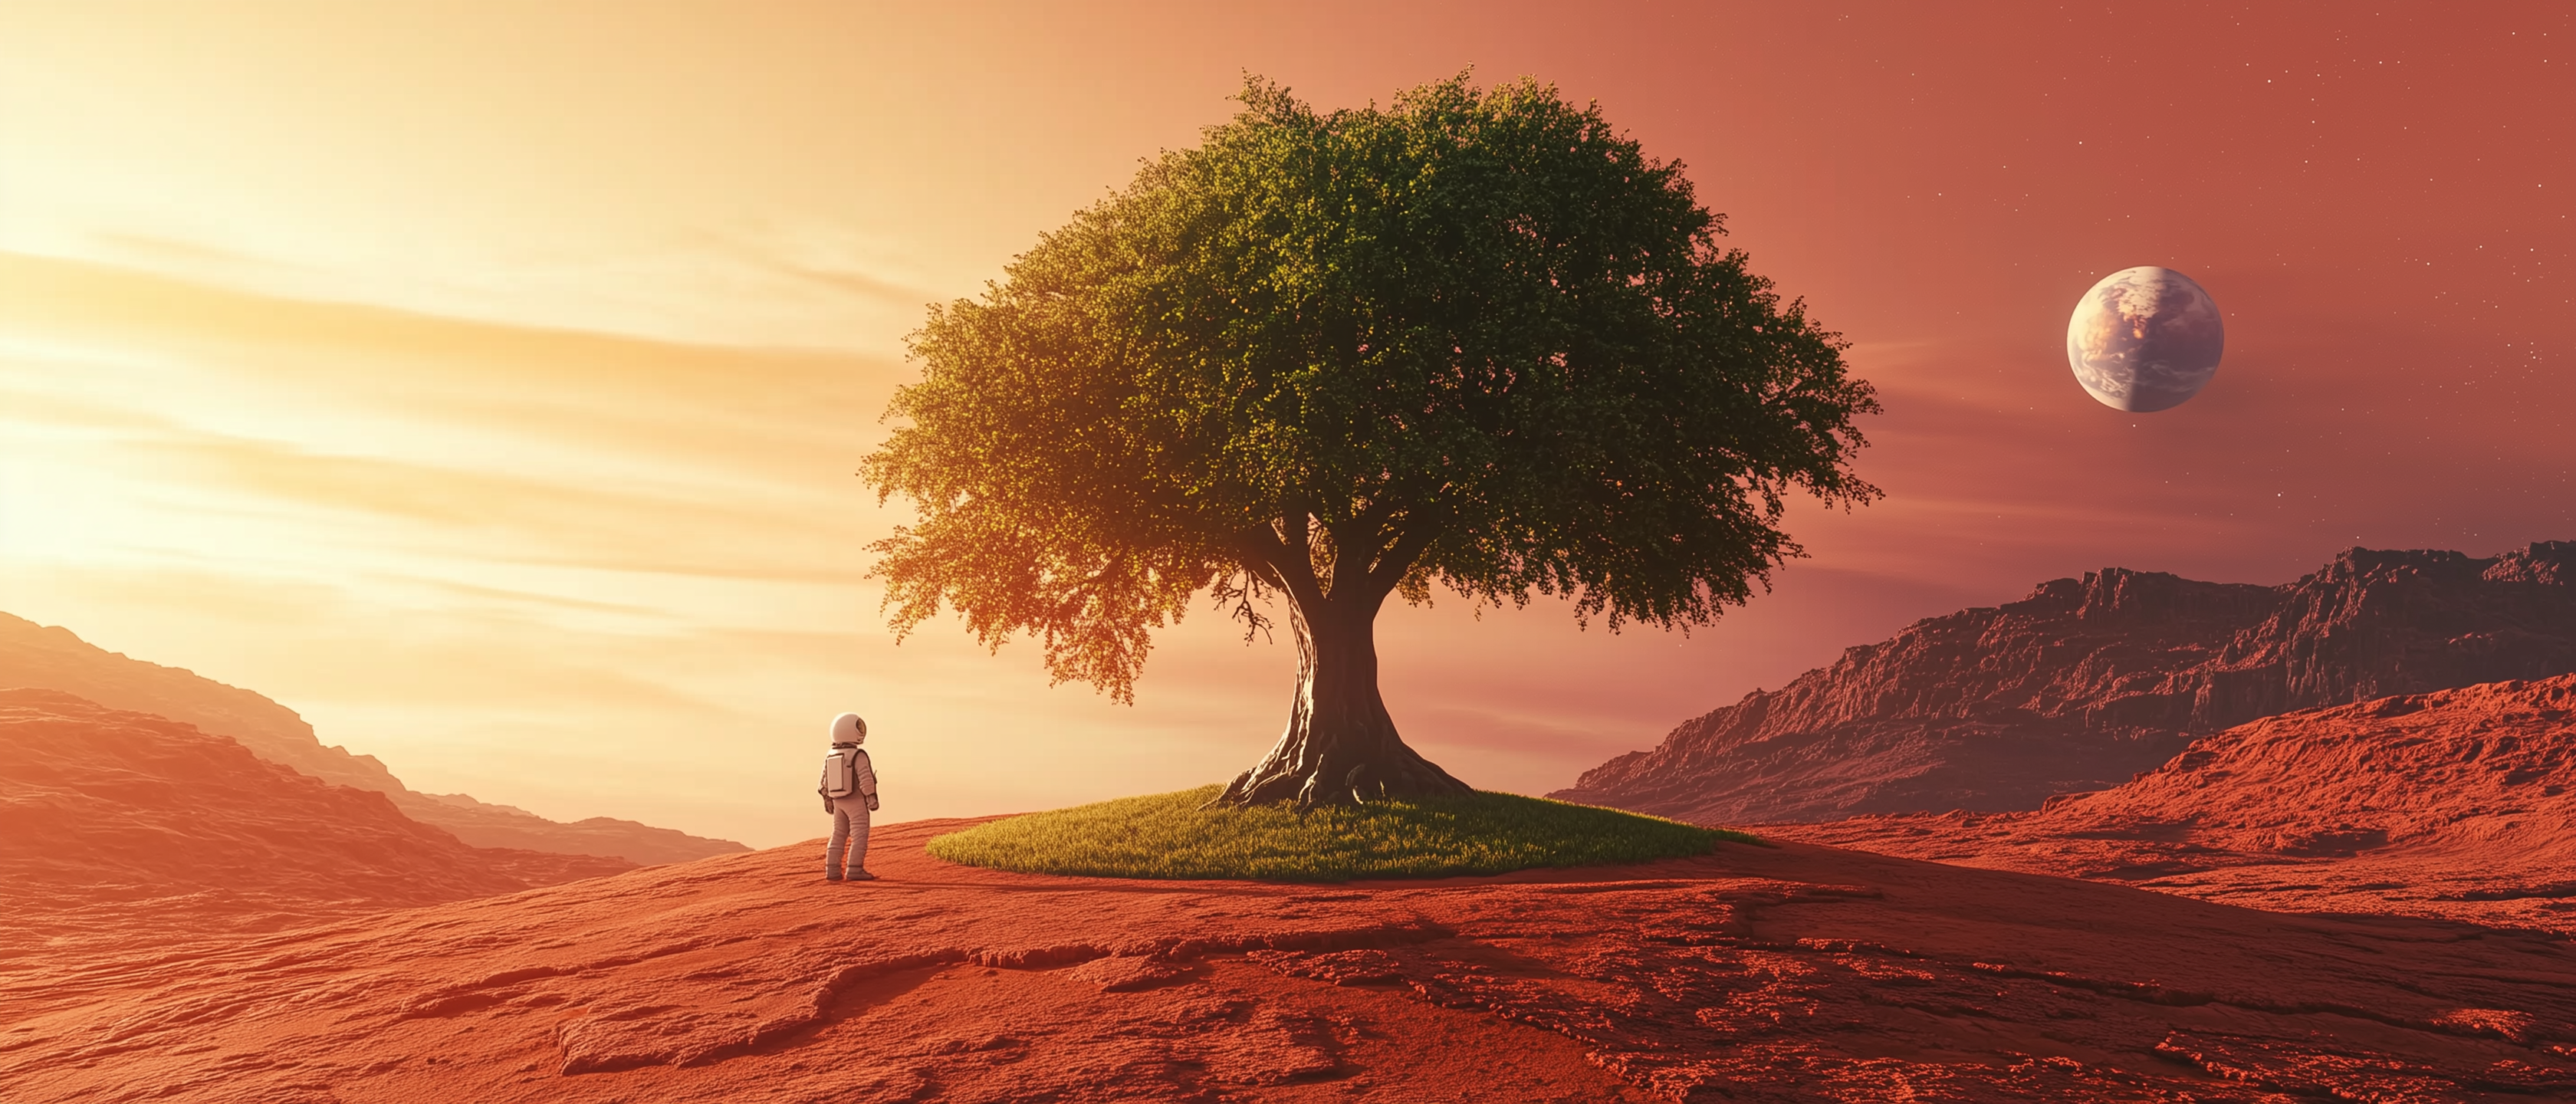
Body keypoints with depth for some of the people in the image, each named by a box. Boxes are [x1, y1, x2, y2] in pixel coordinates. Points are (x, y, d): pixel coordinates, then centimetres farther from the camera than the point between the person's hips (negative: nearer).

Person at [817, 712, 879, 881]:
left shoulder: (830, 756, 6)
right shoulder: (858, 755, -15)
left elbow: (825, 782, 11)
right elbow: (866, 779, -20)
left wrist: (827, 800, 20)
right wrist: (872, 798, -15)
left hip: (838, 802, 7)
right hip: (856, 802, -7)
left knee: (838, 836, 13)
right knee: (859, 836, -5)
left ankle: (832, 870, 10)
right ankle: (855, 870, -11)